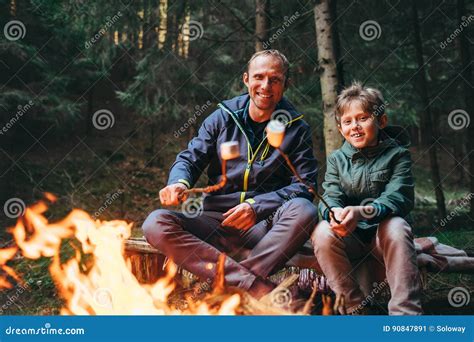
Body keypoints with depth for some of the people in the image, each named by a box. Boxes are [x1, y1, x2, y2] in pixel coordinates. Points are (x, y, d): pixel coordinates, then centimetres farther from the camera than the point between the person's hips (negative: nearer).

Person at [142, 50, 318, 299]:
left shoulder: (296, 129, 6)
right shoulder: (222, 118, 10)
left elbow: (305, 185, -2)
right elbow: (189, 158, 8)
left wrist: (257, 206, -17)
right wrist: (180, 183, -17)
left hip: (264, 226, -1)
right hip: (214, 222, 2)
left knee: (304, 212, -33)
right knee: (156, 224, -25)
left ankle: (229, 284, -29)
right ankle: (258, 287, -34)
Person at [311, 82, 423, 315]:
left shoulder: (397, 154, 0)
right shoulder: (337, 159, 8)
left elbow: (398, 198, -14)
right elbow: (331, 197, -4)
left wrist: (361, 212, -34)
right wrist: (335, 213, -31)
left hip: (384, 235, -2)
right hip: (349, 238, 2)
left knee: (396, 226, -33)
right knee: (322, 231, -27)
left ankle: (405, 311, -32)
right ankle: (355, 308, -21)